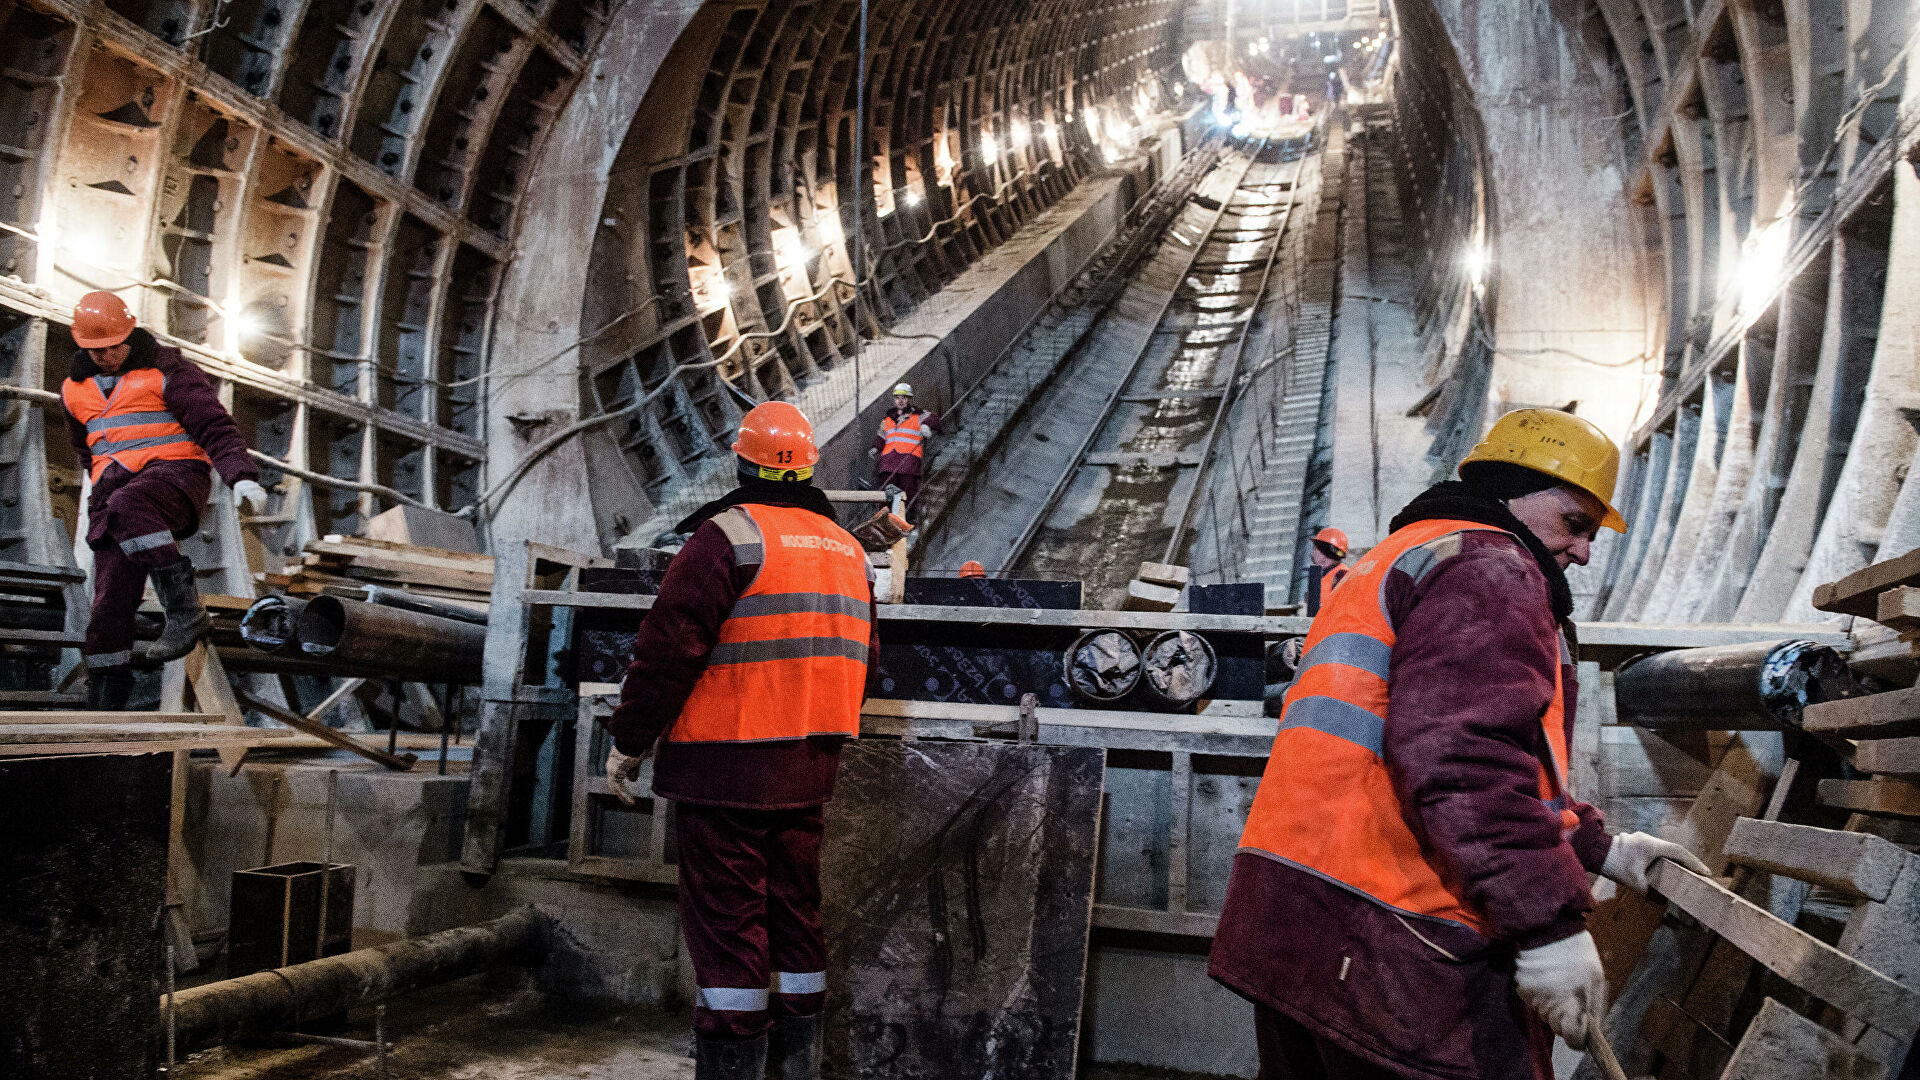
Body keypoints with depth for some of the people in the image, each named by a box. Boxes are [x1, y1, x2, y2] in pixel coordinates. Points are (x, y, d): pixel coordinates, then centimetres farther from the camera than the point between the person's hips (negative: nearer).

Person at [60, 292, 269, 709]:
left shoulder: (165, 370, 1)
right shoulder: (75, 389, 19)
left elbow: (214, 425, -9)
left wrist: (243, 477, -23)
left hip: (174, 474, -5)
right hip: (115, 489, 5)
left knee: (128, 506, -40)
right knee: (111, 601, -7)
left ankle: (186, 611, -35)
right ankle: (104, 704, -2)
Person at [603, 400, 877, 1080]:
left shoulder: (728, 533, -11)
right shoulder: (849, 549, 12)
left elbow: (669, 648, -14)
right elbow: (861, 660, 18)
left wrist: (628, 741, -5)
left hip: (726, 766, -7)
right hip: (808, 768, 7)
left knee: (726, 921, 0)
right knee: (795, 909, 16)